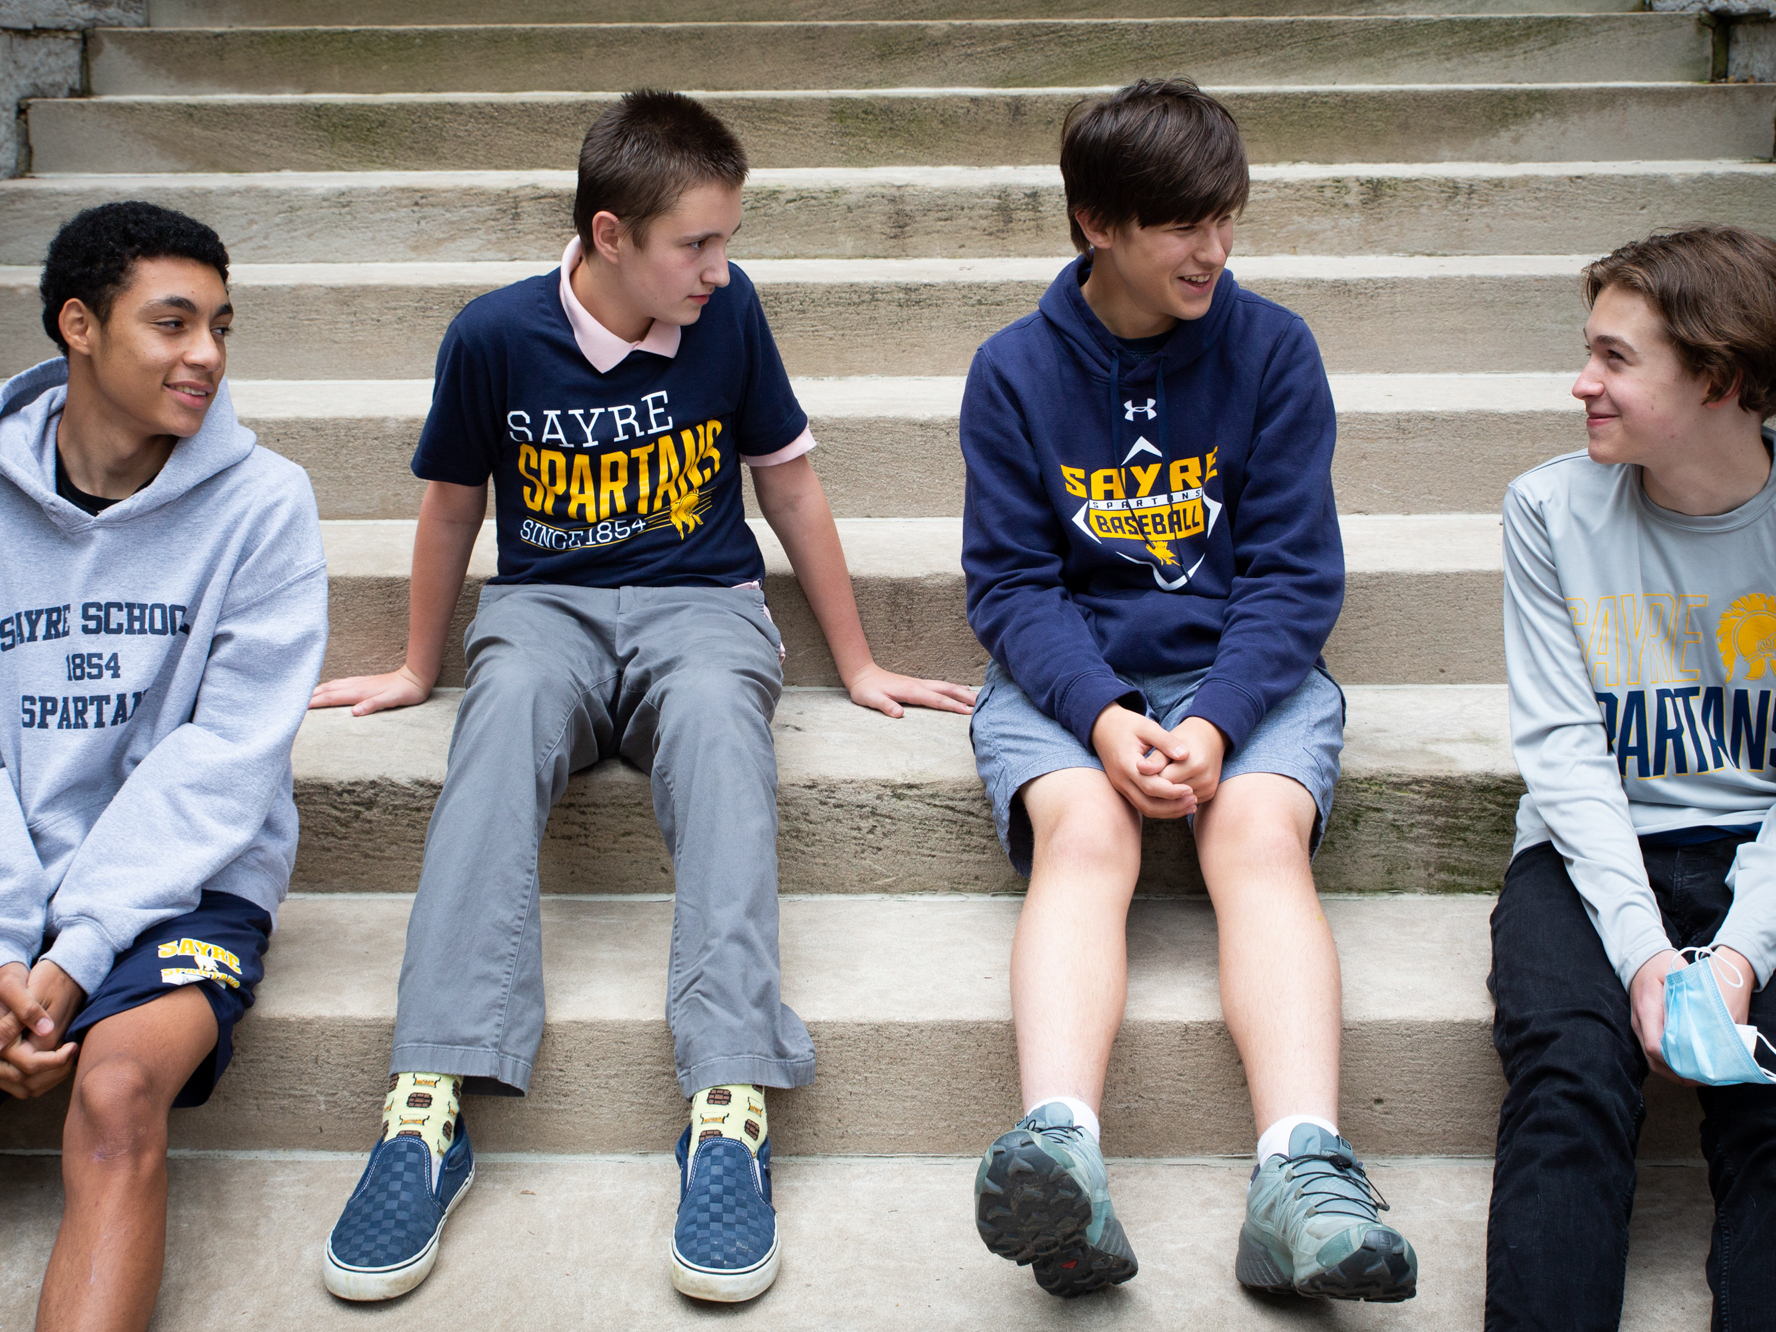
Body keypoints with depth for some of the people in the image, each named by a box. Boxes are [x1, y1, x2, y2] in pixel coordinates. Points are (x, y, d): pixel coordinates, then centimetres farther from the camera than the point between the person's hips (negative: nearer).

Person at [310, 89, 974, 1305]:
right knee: (508, 706, -37)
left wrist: (859, 664, 13)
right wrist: (417, 669, 21)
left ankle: (731, 1107, -46)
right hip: (546, 606, 0)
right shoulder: (496, 337, -5)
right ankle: (432, 1103, -43)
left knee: (717, 714, -37)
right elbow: (453, 507, 11)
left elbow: (791, 485, 9)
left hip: (701, 603, 0)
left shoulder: (728, 313, -2)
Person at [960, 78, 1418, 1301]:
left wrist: (1215, 720, -18)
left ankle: (1305, 1181, -45)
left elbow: (1295, 571, -2)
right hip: (1067, 677, 0)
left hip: (1245, 671, 1)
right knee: (1084, 833, -30)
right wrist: (1103, 715, -21)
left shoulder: (1273, 350, 2)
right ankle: (1062, 1155, -50)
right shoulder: (1015, 371, 1)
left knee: (1263, 837, -29)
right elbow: (1010, 581, -2)